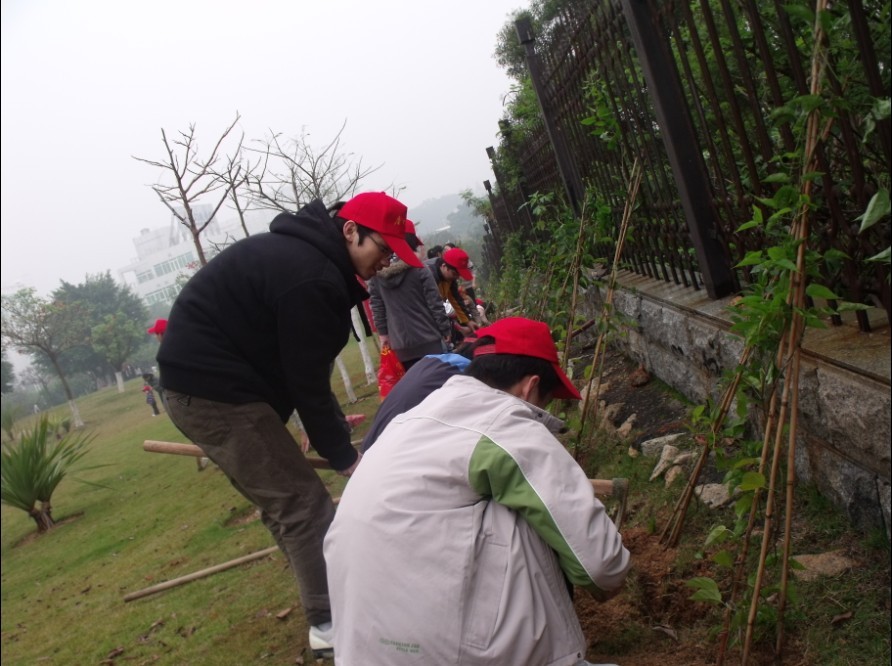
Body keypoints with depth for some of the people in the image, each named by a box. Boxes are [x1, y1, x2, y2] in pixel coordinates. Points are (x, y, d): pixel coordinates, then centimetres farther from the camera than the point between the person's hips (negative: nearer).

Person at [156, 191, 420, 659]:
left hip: (202, 379, 11)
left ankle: (330, 605, 25)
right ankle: (332, 623, 4)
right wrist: (343, 455, -7)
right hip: (214, 391, -11)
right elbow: (307, 380, -18)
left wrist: (328, 426, 16)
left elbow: (301, 370, 15)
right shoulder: (312, 277, -23)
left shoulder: (303, 252, 11)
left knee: (286, 499, 15)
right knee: (301, 502, -6)